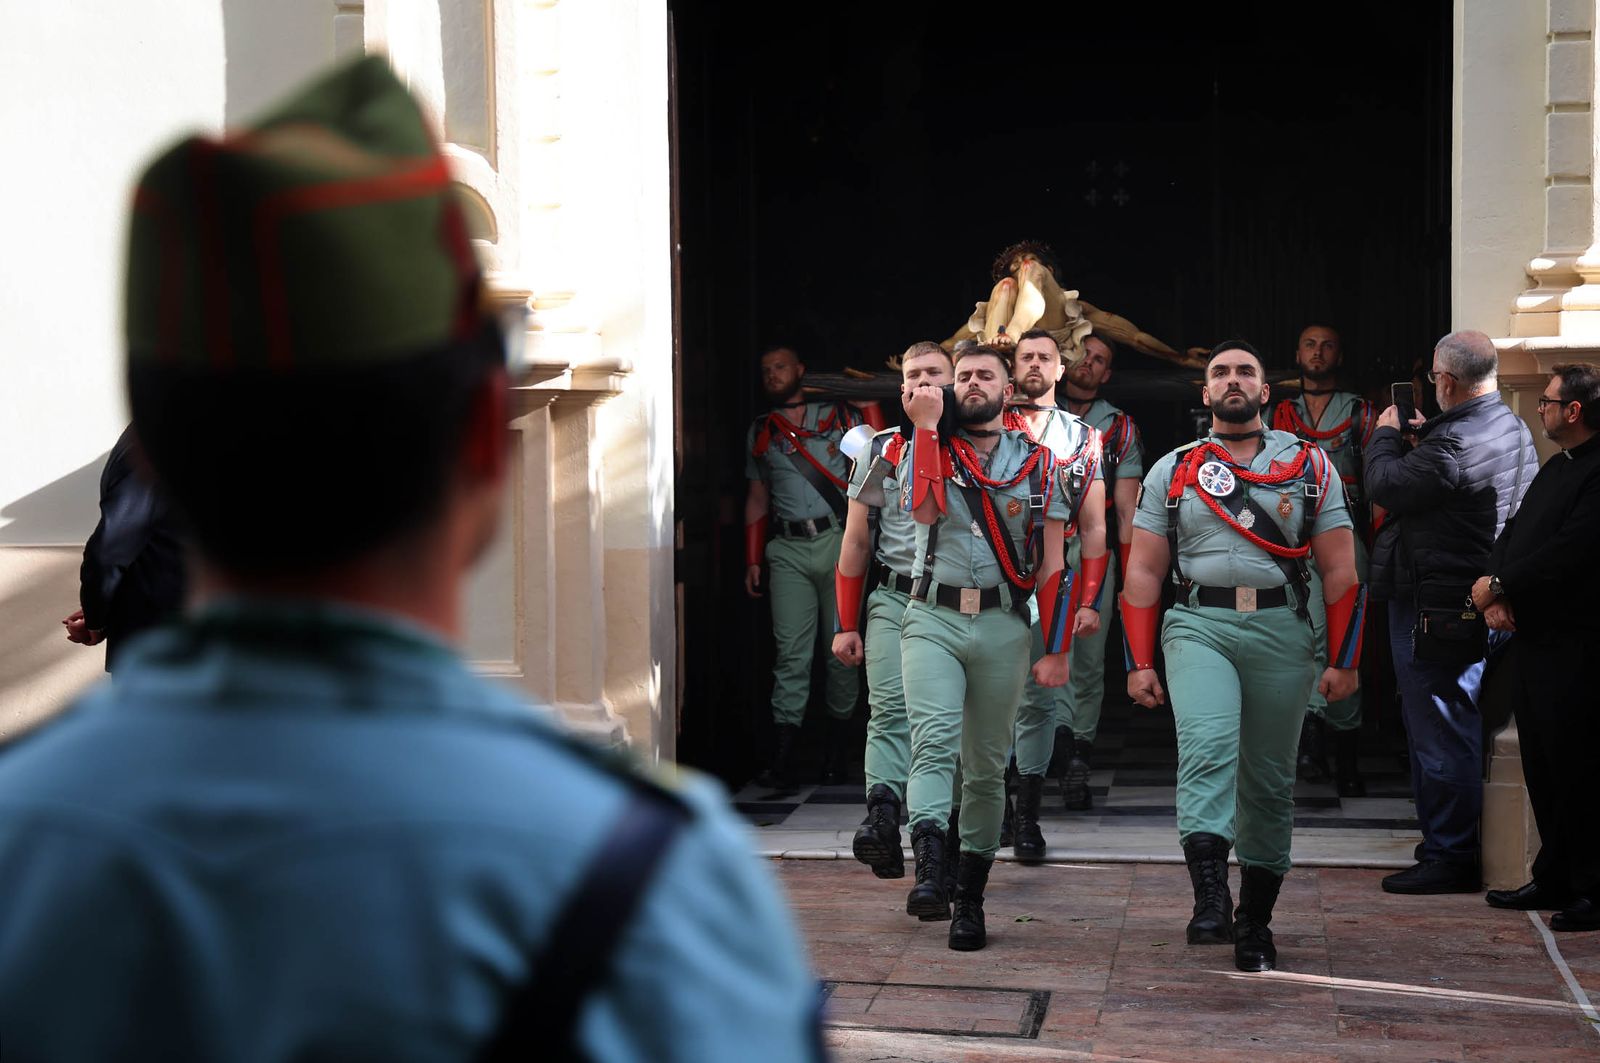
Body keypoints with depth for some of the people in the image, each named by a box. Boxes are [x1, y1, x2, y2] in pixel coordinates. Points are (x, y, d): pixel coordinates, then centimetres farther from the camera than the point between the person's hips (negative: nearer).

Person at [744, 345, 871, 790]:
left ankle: (836, 749, 13)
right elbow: (758, 498, 22)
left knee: (842, 649, 1)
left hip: (839, 541, -2)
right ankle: (782, 760, -10)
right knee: (791, 652, -6)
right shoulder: (760, 432, 17)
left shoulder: (841, 417, 8)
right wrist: (752, 560, 14)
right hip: (788, 551, 2)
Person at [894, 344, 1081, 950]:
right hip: (933, 620, -1)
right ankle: (930, 872, -33)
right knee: (934, 742, -20)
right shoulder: (929, 447, 11)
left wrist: (1056, 651, 2)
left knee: (987, 768, 5)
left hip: (1003, 626, 1)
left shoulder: (1036, 462, 11)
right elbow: (925, 509, -12)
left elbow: (1051, 565, 8)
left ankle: (970, 897, 13)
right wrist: (926, 426, -9)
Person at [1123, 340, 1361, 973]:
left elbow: (1339, 570, 7)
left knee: (1270, 779, 5)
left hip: (1281, 632, 1)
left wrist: (1342, 661, 0)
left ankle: (1255, 922, 16)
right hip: (1198, 627, -1)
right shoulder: (1172, 471, 11)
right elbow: (1143, 573, 10)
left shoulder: (1310, 467, 9)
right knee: (1208, 746, -23)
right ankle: (1209, 898, -30)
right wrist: (1139, 663, 3)